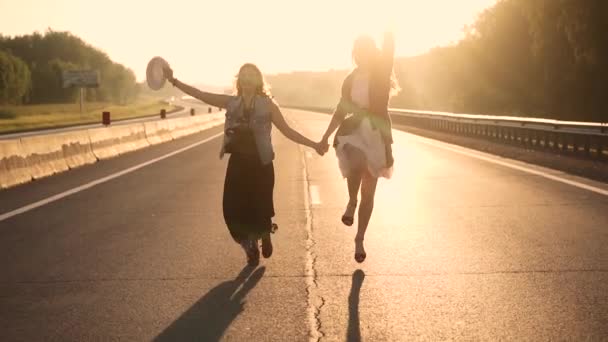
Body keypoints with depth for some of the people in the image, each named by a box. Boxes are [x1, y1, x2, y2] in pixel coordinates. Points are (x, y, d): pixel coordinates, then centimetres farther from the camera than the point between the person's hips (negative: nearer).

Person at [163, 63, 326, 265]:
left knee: (259, 209, -3)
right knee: (233, 210, -2)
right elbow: (200, 95, 4)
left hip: (260, 164, -2)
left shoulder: (267, 104, -1)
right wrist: (173, 81, -3)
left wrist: (313, 145, -4)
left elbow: (287, 131, 1)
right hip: (237, 163, 3)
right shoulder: (231, 103, 6)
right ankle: (250, 248, 23)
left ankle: (264, 236, 34)